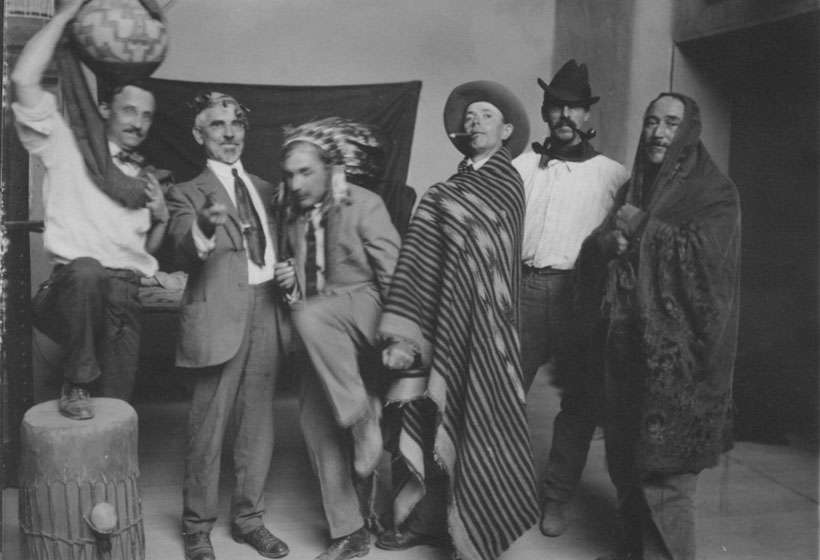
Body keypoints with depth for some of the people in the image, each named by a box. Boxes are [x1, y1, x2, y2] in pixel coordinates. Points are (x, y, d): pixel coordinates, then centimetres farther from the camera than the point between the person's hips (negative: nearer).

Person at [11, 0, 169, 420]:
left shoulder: (144, 178, 21)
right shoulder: (67, 147, 6)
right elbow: (23, 79, -8)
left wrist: (161, 217, 6)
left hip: (123, 303, 5)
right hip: (72, 290, -5)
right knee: (87, 270, -39)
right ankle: (75, 386, -20)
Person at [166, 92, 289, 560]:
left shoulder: (266, 189, 19)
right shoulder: (189, 193, 2)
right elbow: (184, 254, -15)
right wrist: (204, 227, -36)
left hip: (268, 311, 5)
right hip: (220, 316, -5)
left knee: (258, 422, 10)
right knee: (209, 425, -1)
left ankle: (249, 517, 24)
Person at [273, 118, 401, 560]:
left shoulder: (365, 205, -8)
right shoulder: (294, 215, 12)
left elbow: (395, 276, -12)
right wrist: (288, 280, 2)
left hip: (364, 312, -7)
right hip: (322, 334, 7)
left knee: (310, 315, -36)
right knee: (315, 422, 0)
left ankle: (363, 415, -21)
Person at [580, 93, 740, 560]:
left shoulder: (715, 192, -1)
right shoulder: (633, 188, 16)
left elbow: (705, 250, -17)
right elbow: (592, 253, 13)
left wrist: (643, 229, -9)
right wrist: (608, 242, -9)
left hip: (679, 344, -6)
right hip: (630, 339, 6)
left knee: (665, 462, -5)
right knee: (625, 452, 11)